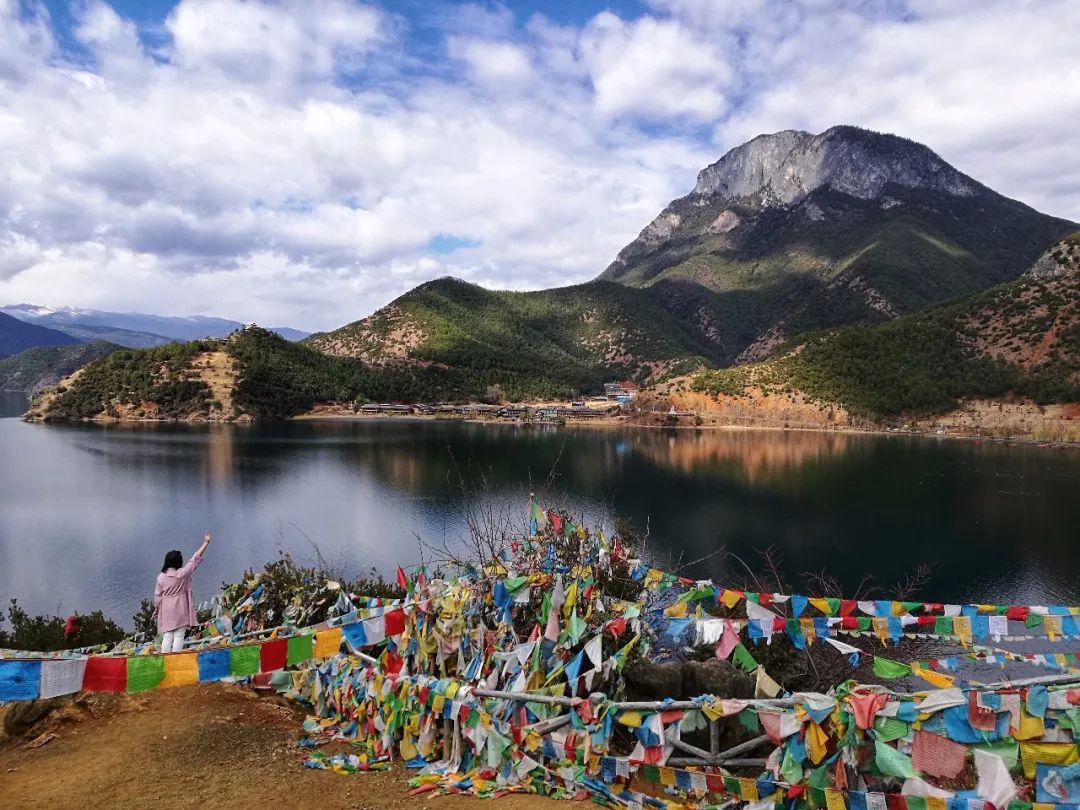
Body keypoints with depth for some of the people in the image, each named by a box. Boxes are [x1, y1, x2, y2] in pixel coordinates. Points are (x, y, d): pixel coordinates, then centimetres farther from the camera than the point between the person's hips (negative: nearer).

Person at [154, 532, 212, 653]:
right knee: (179, 636, -1)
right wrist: (206, 542, -1)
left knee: (167, 637, 7)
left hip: (166, 610, 3)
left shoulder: (161, 577, -1)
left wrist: (156, 609, 21)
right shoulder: (182, 574, -9)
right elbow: (195, 559, -6)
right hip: (180, 609, -3)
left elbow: (157, 596, 5)